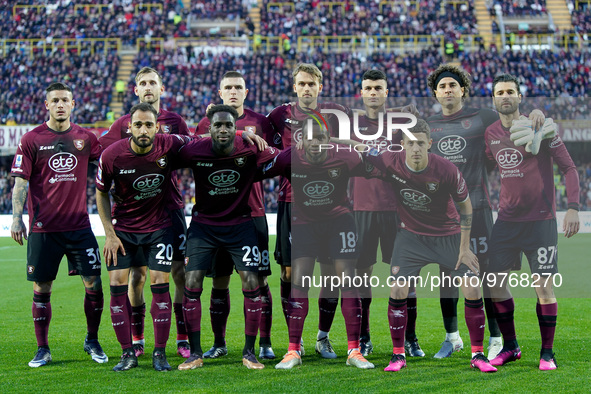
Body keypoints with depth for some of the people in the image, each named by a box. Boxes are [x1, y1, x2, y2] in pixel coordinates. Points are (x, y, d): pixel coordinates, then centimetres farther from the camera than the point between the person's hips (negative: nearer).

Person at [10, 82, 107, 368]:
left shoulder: (85, 138, 7)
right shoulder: (32, 139, 0)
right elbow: (21, 181, -1)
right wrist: (17, 217, -9)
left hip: (79, 225, 2)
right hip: (43, 227, -2)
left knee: (93, 283, 0)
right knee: (41, 289, 3)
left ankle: (92, 341, 19)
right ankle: (42, 349, 15)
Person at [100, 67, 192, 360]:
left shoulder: (175, 122, 9)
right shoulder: (124, 124, 9)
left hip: (170, 206, 0)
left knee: (180, 271, -4)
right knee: (137, 274, 4)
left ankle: (184, 339, 3)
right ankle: (136, 340, 15)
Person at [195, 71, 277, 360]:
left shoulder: (259, 122, 6)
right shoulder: (207, 124, 8)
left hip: (252, 211, -1)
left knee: (258, 279, -1)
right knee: (219, 280, 6)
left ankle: (264, 343, 7)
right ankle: (219, 343, 16)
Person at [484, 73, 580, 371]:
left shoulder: (540, 126, -6)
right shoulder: (490, 133, 7)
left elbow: (569, 167, -5)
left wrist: (573, 207, -13)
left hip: (540, 220, -4)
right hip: (506, 220, 5)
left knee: (543, 288, -5)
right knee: (495, 283, 2)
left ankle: (547, 352, 9)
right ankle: (510, 347, 18)